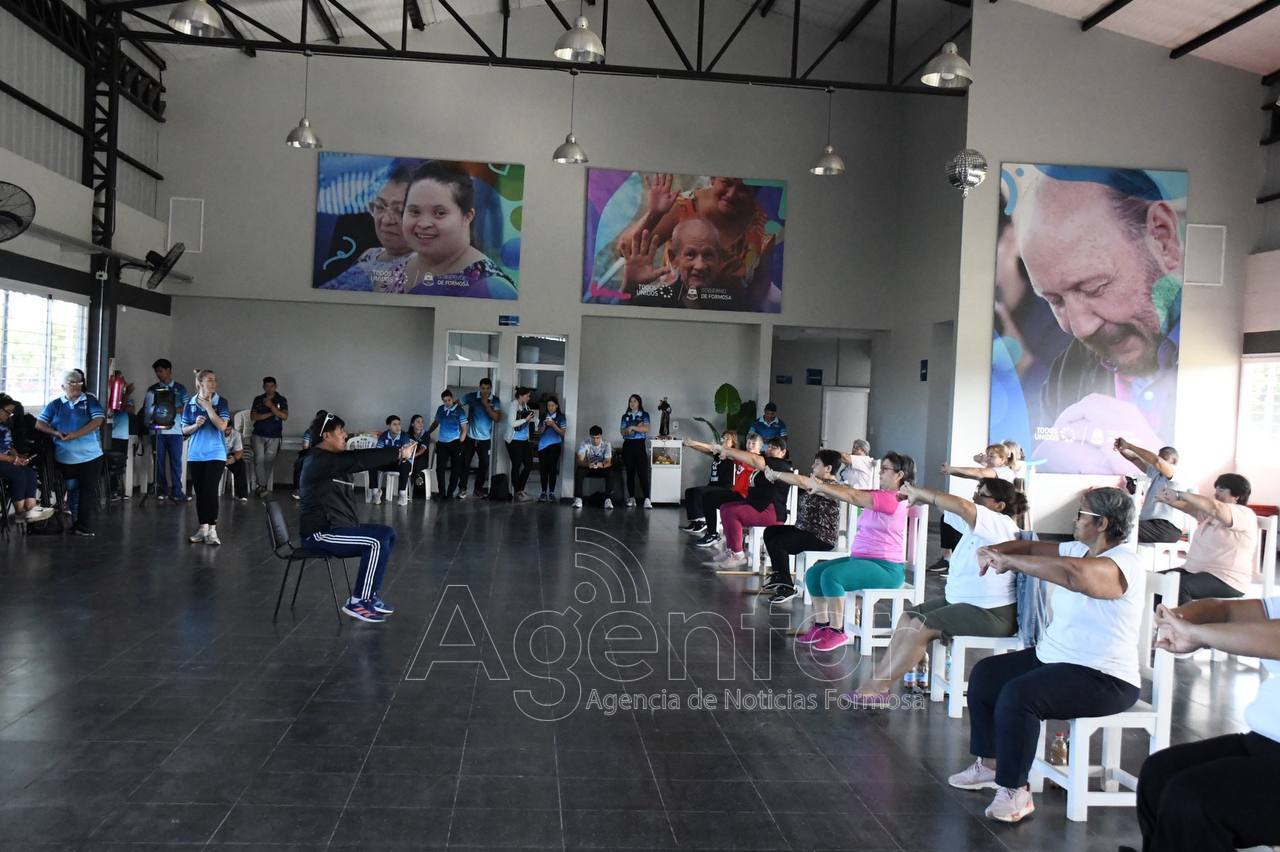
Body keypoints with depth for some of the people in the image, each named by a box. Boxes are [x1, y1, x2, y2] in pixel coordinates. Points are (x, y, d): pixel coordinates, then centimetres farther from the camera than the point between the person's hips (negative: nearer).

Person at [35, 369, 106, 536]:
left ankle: (85, 526, 4)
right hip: (66, 457, 2)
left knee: (88, 490, -1)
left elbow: (98, 420, -11)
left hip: (90, 455, -2)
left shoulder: (90, 400, 3)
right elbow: (39, 424, 3)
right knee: (72, 490, 10)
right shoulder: (55, 404, 8)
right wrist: (55, 433, -16)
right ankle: (74, 523, 19)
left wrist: (75, 434, -19)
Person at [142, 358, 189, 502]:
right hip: (157, 430, 1)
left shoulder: (180, 388, 9)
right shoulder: (152, 390, 11)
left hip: (175, 430, -1)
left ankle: (176, 491, 0)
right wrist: (149, 423, -12)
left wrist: (173, 411, -14)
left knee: (176, 460, -3)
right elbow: (147, 409, 3)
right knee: (159, 461, 3)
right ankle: (161, 490, 10)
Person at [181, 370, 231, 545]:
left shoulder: (221, 402, -2)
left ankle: (212, 530, -3)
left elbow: (222, 426, -13)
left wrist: (208, 405, -13)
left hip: (215, 454, -3)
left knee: (211, 491, -8)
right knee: (199, 492, 8)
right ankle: (203, 528, 16)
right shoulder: (190, 404, 5)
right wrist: (196, 425, -13)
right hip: (195, 454, 3)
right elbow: (184, 430, 8)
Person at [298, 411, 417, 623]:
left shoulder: (333, 459, 14)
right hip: (321, 533, -10)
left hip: (336, 527, 11)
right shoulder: (319, 461, -17)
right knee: (376, 542, -22)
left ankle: (370, 595, 11)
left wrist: (397, 454, -7)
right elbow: (359, 461, -26)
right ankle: (358, 602, -11)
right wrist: (399, 453, -23)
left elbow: (359, 460, 6)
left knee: (388, 534, 7)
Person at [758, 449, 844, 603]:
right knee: (770, 532, 11)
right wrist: (774, 475, -4)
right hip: (806, 530, 11)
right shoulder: (818, 482, 14)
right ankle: (778, 576, 20)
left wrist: (775, 475, -21)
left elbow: (800, 481, -29)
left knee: (777, 543, -22)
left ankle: (787, 588, -11)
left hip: (822, 538, -11)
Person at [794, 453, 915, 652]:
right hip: (861, 559, 10)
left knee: (831, 575, -28)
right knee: (813, 574, 0)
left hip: (886, 568, -10)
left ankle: (838, 632, -18)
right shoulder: (878, 496, 16)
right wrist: (821, 487, -9)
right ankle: (822, 626, 3)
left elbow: (853, 496, -19)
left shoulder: (893, 499, -14)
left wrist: (820, 486, -13)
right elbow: (851, 494, 6)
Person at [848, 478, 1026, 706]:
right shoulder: (976, 522, 9)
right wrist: (922, 497, -10)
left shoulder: (1001, 525, -19)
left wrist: (920, 492, -24)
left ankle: (878, 688, -12)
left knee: (921, 627, -18)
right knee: (908, 617, 5)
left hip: (991, 613, -10)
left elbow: (961, 506, -33)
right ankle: (879, 675, 1)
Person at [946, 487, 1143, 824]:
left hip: (1103, 679, -10)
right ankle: (989, 764, 20)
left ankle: (1015, 792, -15)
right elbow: (1032, 547, 16)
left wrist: (1009, 561, -33)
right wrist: (996, 550, -7)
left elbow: (1073, 573, -41)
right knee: (984, 675, 10)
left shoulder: (1123, 564, -22)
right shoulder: (1079, 550, 9)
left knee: (1017, 694, -29)